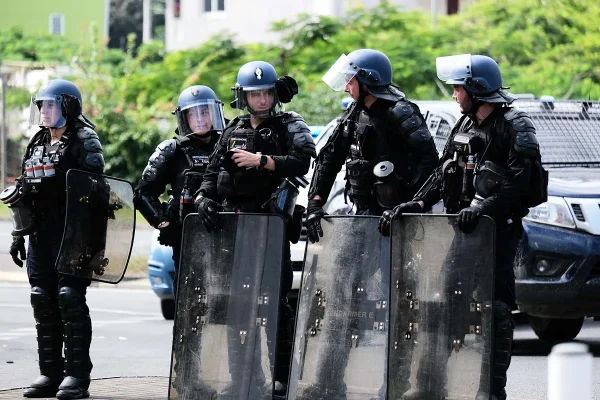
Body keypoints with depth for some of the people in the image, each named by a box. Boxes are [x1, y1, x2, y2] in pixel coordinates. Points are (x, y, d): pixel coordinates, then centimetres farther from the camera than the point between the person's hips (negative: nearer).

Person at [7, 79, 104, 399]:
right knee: (43, 300, 6)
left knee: (70, 298, -10)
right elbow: (25, 193, 23)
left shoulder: (84, 140, -4)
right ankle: (50, 372, 11)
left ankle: (77, 374, -7)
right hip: (41, 234, 8)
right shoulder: (37, 144, 19)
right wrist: (19, 234, 18)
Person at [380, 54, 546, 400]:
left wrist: (484, 206, -26)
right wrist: (417, 204, 3)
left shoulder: (515, 127, -8)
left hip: (500, 229, -8)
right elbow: (443, 174, 17)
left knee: (495, 307, -9)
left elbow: (521, 180, -18)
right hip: (461, 228, 8)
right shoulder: (465, 127, 16)